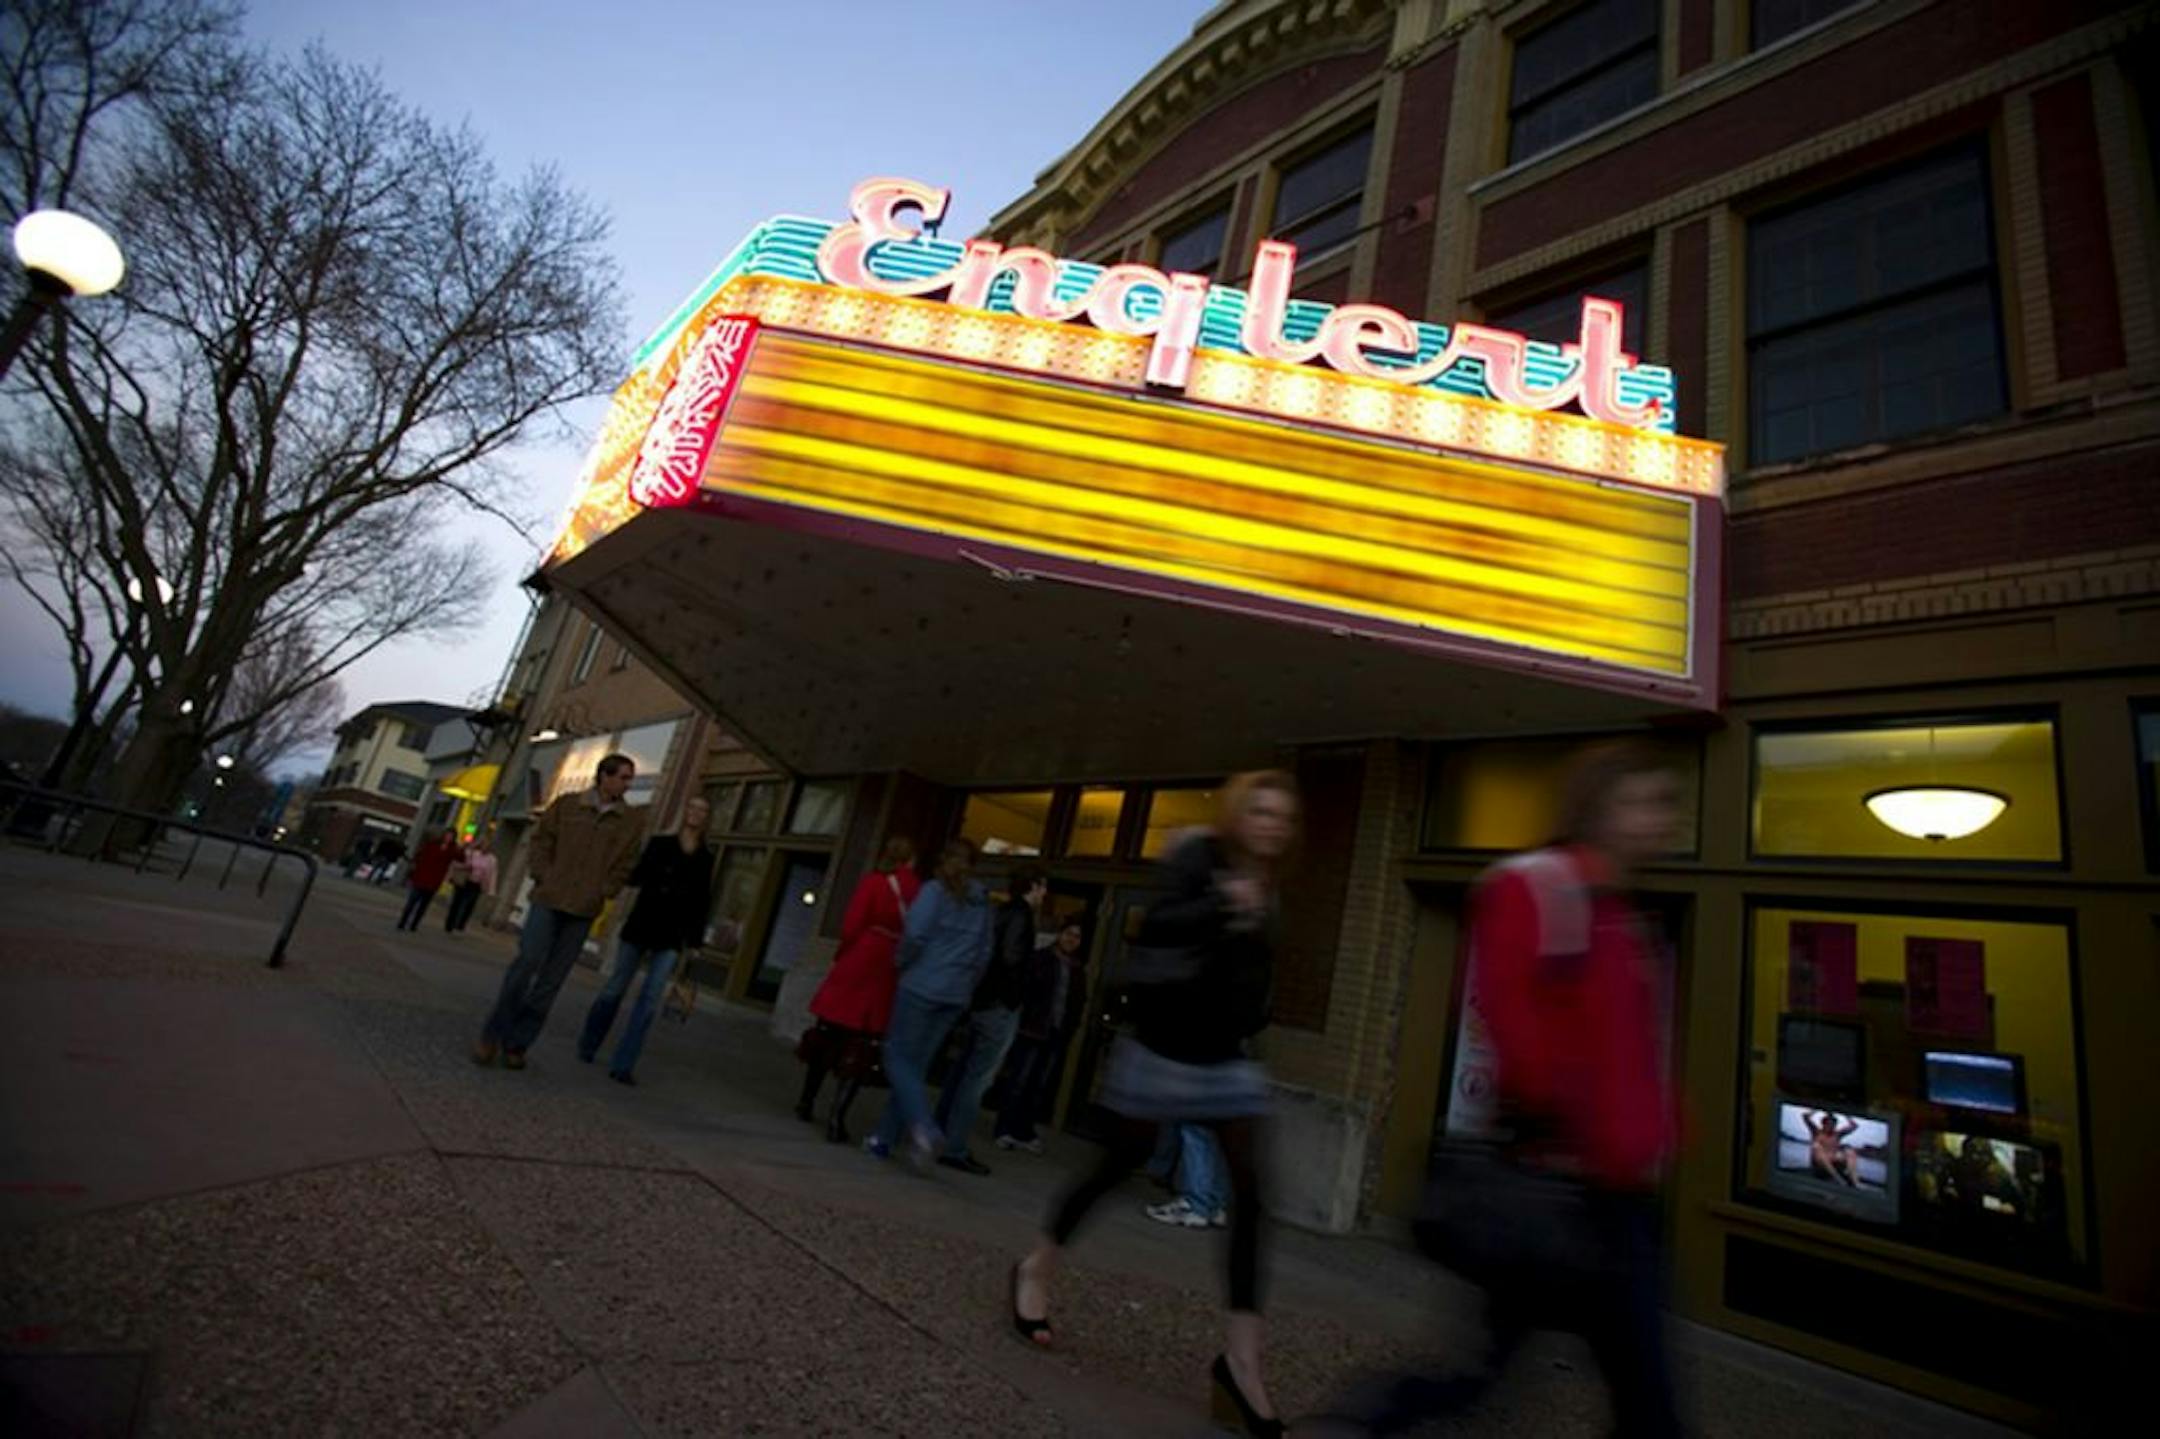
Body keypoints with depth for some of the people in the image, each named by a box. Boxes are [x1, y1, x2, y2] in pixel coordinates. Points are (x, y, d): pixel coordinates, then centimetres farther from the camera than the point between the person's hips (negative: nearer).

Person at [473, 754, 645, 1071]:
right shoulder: (567, 805, 5)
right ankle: (491, 1035, 7)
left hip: (584, 910, 1)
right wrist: (543, 876, -2)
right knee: (528, 961, -9)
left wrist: (604, 892, -7)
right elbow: (541, 839, 8)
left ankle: (517, 1043, 13)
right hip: (549, 898, -1)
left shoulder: (632, 823, 4)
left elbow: (626, 864, 4)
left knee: (552, 980, 3)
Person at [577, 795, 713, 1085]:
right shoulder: (659, 843, 3)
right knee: (615, 988, 9)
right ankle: (587, 1046, 30)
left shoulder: (706, 859, 4)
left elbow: (702, 905, 5)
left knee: (650, 1000, -4)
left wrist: (694, 940, 0)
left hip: (671, 937, 0)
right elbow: (634, 878, -2)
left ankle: (623, 1064, 0)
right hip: (640, 927, 0)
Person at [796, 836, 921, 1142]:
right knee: (861, 1047, 7)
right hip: (889, 979, 0)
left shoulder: (873, 881, -3)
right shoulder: (921, 892, 1)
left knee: (828, 1035, 17)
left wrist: (841, 956, 6)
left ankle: (807, 1103, 30)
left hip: (856, 968, 0)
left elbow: (851, 926, -9)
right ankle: (836, 1118, 0)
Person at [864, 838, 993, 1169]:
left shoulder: (936, 891, -4)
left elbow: (915, 934, -14)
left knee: (899, 1058, 1)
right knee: (917, 1064, 12)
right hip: (956, 996, 6)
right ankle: (886, 1137, 16)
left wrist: (901, 962, 4)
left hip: (922, 986, -5)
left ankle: (923, 1128, -17)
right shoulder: (982, 902, 12)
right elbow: (984, 954, 11)